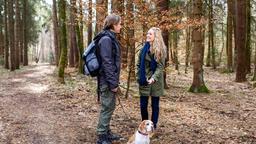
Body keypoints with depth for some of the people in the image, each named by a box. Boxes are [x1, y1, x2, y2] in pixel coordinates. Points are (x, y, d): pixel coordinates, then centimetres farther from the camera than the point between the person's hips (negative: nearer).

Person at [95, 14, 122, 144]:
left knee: (109, 107, 18)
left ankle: (107, 133, 31)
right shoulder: (106, 39, -17)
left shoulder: (110, 38, 14)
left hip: (109, 79, 10)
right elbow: (107, 63, -22)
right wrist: (113, 83, -21)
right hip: (107, 80, -10)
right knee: (107, 108, -2)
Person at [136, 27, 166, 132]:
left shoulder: (160, 49, -7)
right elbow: (139, 64, 10)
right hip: (144, 81, 4)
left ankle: (153, 126, 18)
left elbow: (160, 66, -12)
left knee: (155, 105, 7)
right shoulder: (144, 48, 7)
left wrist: (154, 78, -24)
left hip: (155, 81, -4)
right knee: (143, 105, 8)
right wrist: (139, 77, 2)